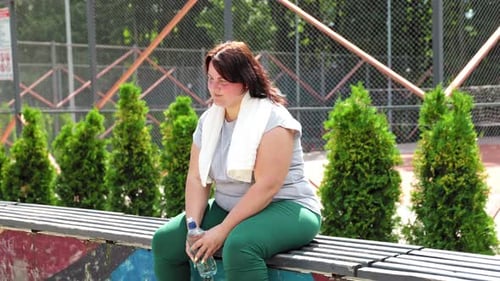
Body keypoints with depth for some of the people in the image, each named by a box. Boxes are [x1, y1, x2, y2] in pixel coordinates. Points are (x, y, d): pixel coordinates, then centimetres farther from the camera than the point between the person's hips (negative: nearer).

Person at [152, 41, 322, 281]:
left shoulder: (272, 119, -17)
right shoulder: (208, 120, 6)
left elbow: (267, 186, -24)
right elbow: (196, 178, 3)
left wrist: (223, 230, -24)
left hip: (286, 209, -8)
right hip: (228, 208, 8)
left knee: (239, 245, -38)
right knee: (165, 241, -4)